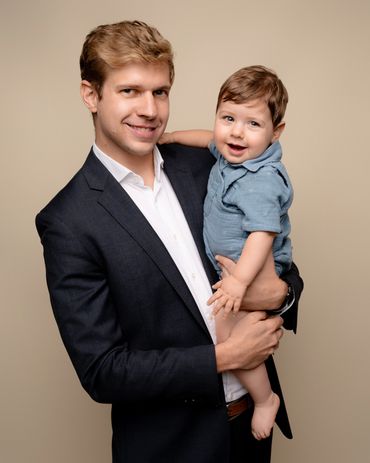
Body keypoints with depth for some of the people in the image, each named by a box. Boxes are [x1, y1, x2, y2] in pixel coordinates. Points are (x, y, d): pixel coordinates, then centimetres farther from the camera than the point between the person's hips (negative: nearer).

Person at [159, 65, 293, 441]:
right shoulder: (232, 152, -1)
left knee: (228, 333, -16)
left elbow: (263, 234, -35)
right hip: (230, 263, 10)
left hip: (254, 270, -10)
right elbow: (212, 140, 21)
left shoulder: (262, 181, -29)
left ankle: (265, 399, 7)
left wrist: (239, 280, -44)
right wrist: (174, 136, 22)